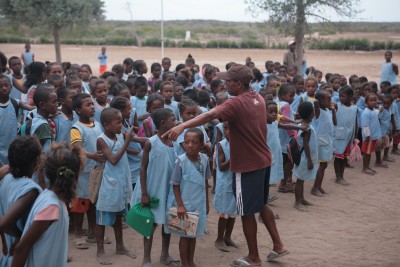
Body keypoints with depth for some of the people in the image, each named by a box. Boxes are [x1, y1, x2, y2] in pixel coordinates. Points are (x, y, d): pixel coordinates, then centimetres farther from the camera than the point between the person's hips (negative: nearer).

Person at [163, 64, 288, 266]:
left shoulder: (236, 103, -21)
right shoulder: (258, 98, 5)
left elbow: (210, 115, -37)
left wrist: (182, 126, -49)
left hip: (248, 165, -8)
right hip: (263, 160, 9)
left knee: (247, 211, 5)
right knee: (261, 204, 24)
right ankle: (278, 245, 28)